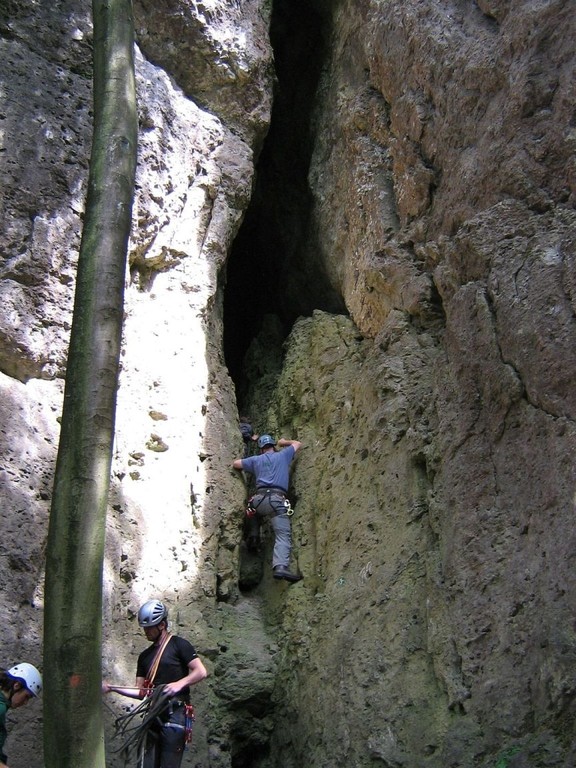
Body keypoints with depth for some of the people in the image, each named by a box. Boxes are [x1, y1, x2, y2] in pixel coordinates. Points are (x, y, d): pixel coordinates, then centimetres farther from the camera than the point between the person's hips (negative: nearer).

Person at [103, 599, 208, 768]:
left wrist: (180, 683, -21)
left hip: (174, 714, -6)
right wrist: (112, 688, 2)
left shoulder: (178, 645, -1)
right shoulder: (145, 656, 18)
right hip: (153, 714, 7)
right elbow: (141, 692, 13)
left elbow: (201, 672, -8)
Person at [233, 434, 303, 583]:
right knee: (283, 535, -14)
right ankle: (281, 567, -34)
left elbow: (235, 463, 31)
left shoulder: (256, 460, 23)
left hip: (259, 499, 3)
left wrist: (248, 465, 48)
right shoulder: (283, 455, 20)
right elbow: (298, 444, 37)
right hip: (277, 499, -3)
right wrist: (284, 442, 55)